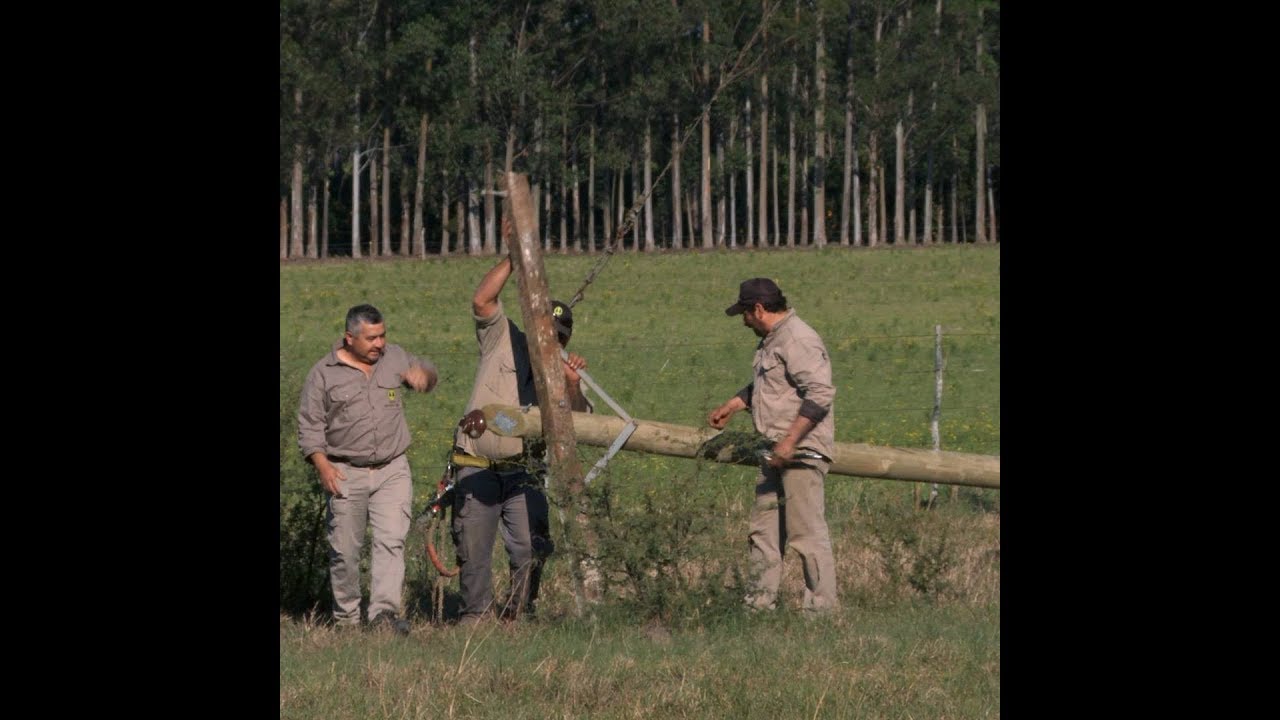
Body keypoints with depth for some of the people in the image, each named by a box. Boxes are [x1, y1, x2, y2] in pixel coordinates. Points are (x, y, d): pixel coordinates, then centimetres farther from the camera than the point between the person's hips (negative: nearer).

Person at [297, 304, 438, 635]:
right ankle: (346, 618, 13)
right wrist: (322, 464, -12)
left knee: (391, 539, -14)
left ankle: (385, 611, -20)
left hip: (392, 471, 2)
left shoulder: (394, 358, 9)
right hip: (346, 474, -2)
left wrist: (422, 374, 1)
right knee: (345, 549, 1)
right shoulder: (324, 374, 0)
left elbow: (425, 370, 27)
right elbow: (309, 425, 1)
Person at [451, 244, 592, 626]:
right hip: (477, 467, -1)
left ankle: (518, 613, 4)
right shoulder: (503, 341, 5)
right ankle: (475, 614, 14)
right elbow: (482, 300, -8)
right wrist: (513, 257, -12)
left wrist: (573, 386, -23)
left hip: (524, 473, 1)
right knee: (472, 547, 1)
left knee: (530, 548, -9)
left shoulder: (561, 372, 9)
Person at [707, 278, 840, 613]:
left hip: (801, 452, -11)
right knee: (763, 530, 12)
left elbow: (820, 393, -24)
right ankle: (760, 604, 17)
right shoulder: (771, 341, 19)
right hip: (775, 454, 11)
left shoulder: (798, 341, -15)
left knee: (807, 532, -10)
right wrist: (731, 406, 38)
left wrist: (790, 441, -25)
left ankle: (823, 607, -8)